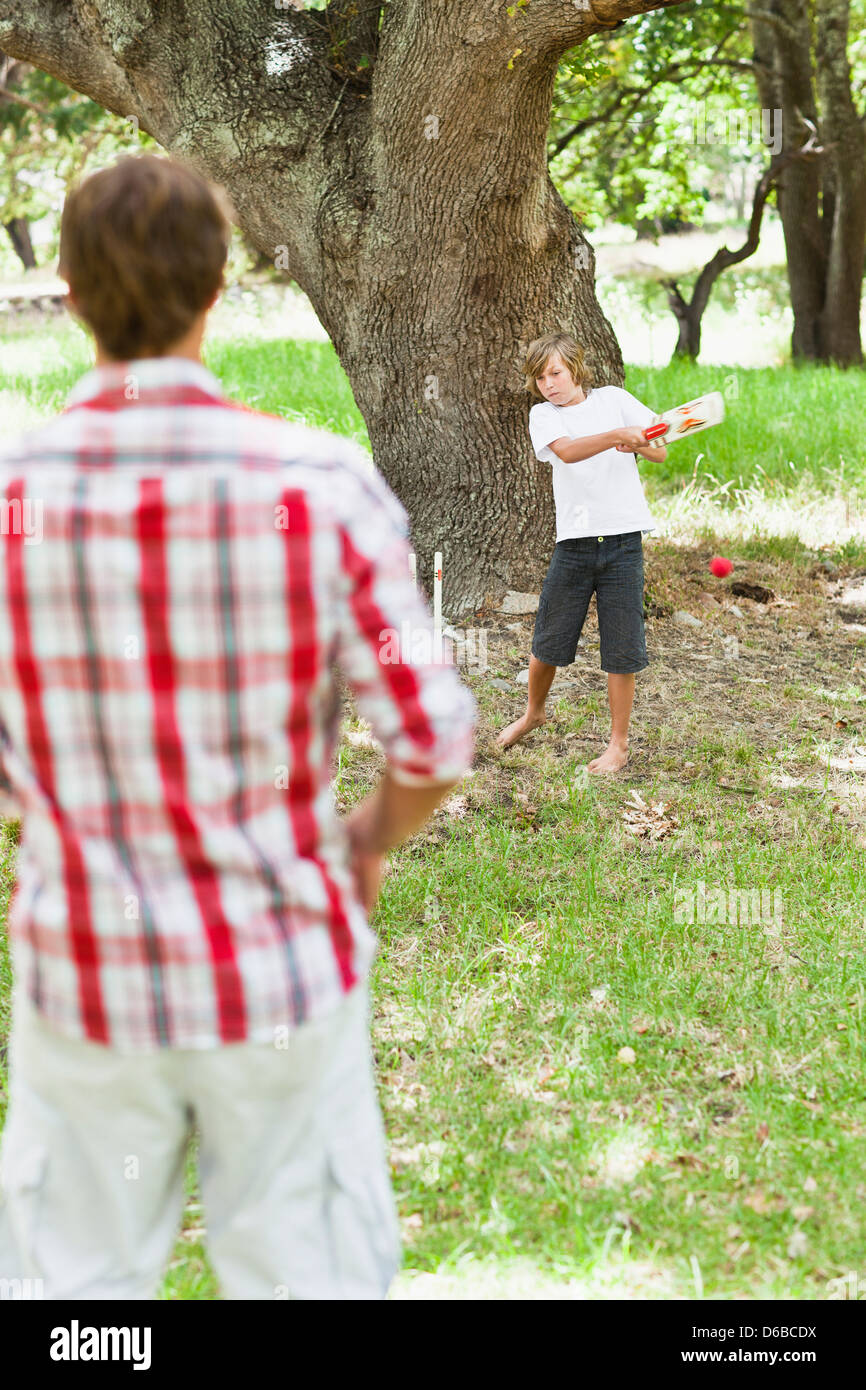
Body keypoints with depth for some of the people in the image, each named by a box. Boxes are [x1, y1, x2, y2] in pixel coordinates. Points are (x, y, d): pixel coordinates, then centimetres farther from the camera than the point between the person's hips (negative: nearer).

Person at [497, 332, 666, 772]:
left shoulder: (613, 399, 6)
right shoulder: (543, 414, 5)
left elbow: (660, 451, 3)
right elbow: (567, 451, -17)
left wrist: (637, 444, -19)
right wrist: (619, 434, -31)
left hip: (622, 540, -1)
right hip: (573, 539, 1)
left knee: (621, 649, 0)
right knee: (548, 640, 10)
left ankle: (618, 744, 12)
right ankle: (534, 712, 37)